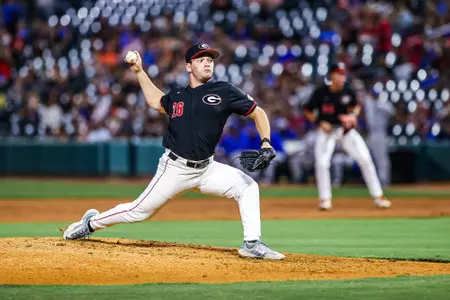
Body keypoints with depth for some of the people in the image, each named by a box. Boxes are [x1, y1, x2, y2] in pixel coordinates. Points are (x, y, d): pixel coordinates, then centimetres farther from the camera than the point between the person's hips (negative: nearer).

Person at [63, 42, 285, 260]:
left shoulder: (225, 92, -3)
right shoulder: (177, 96, 5)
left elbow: (257, 113, -1)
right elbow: (156, 102, 26)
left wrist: (266, 142, -16)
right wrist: (139, 71, 22)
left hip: (206, 168, 1)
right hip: (175, 167, 0)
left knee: (247, 187, -19)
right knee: (140, 211, 2)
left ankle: (252, 244, -16)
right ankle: (91, 222, 24)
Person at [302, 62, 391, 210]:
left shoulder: (348, 91, -9)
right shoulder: (321, 92, -15)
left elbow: (356, 106, 11)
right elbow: (307, 110, -3)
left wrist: (353, 114, -10)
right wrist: (319, 122, -16)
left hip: (346, 129, 2)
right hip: (327, 129, -2)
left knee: (365, 159, -6)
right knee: (321, 163, -15)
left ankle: (378, 196, 2)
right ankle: (324, 198, 4)